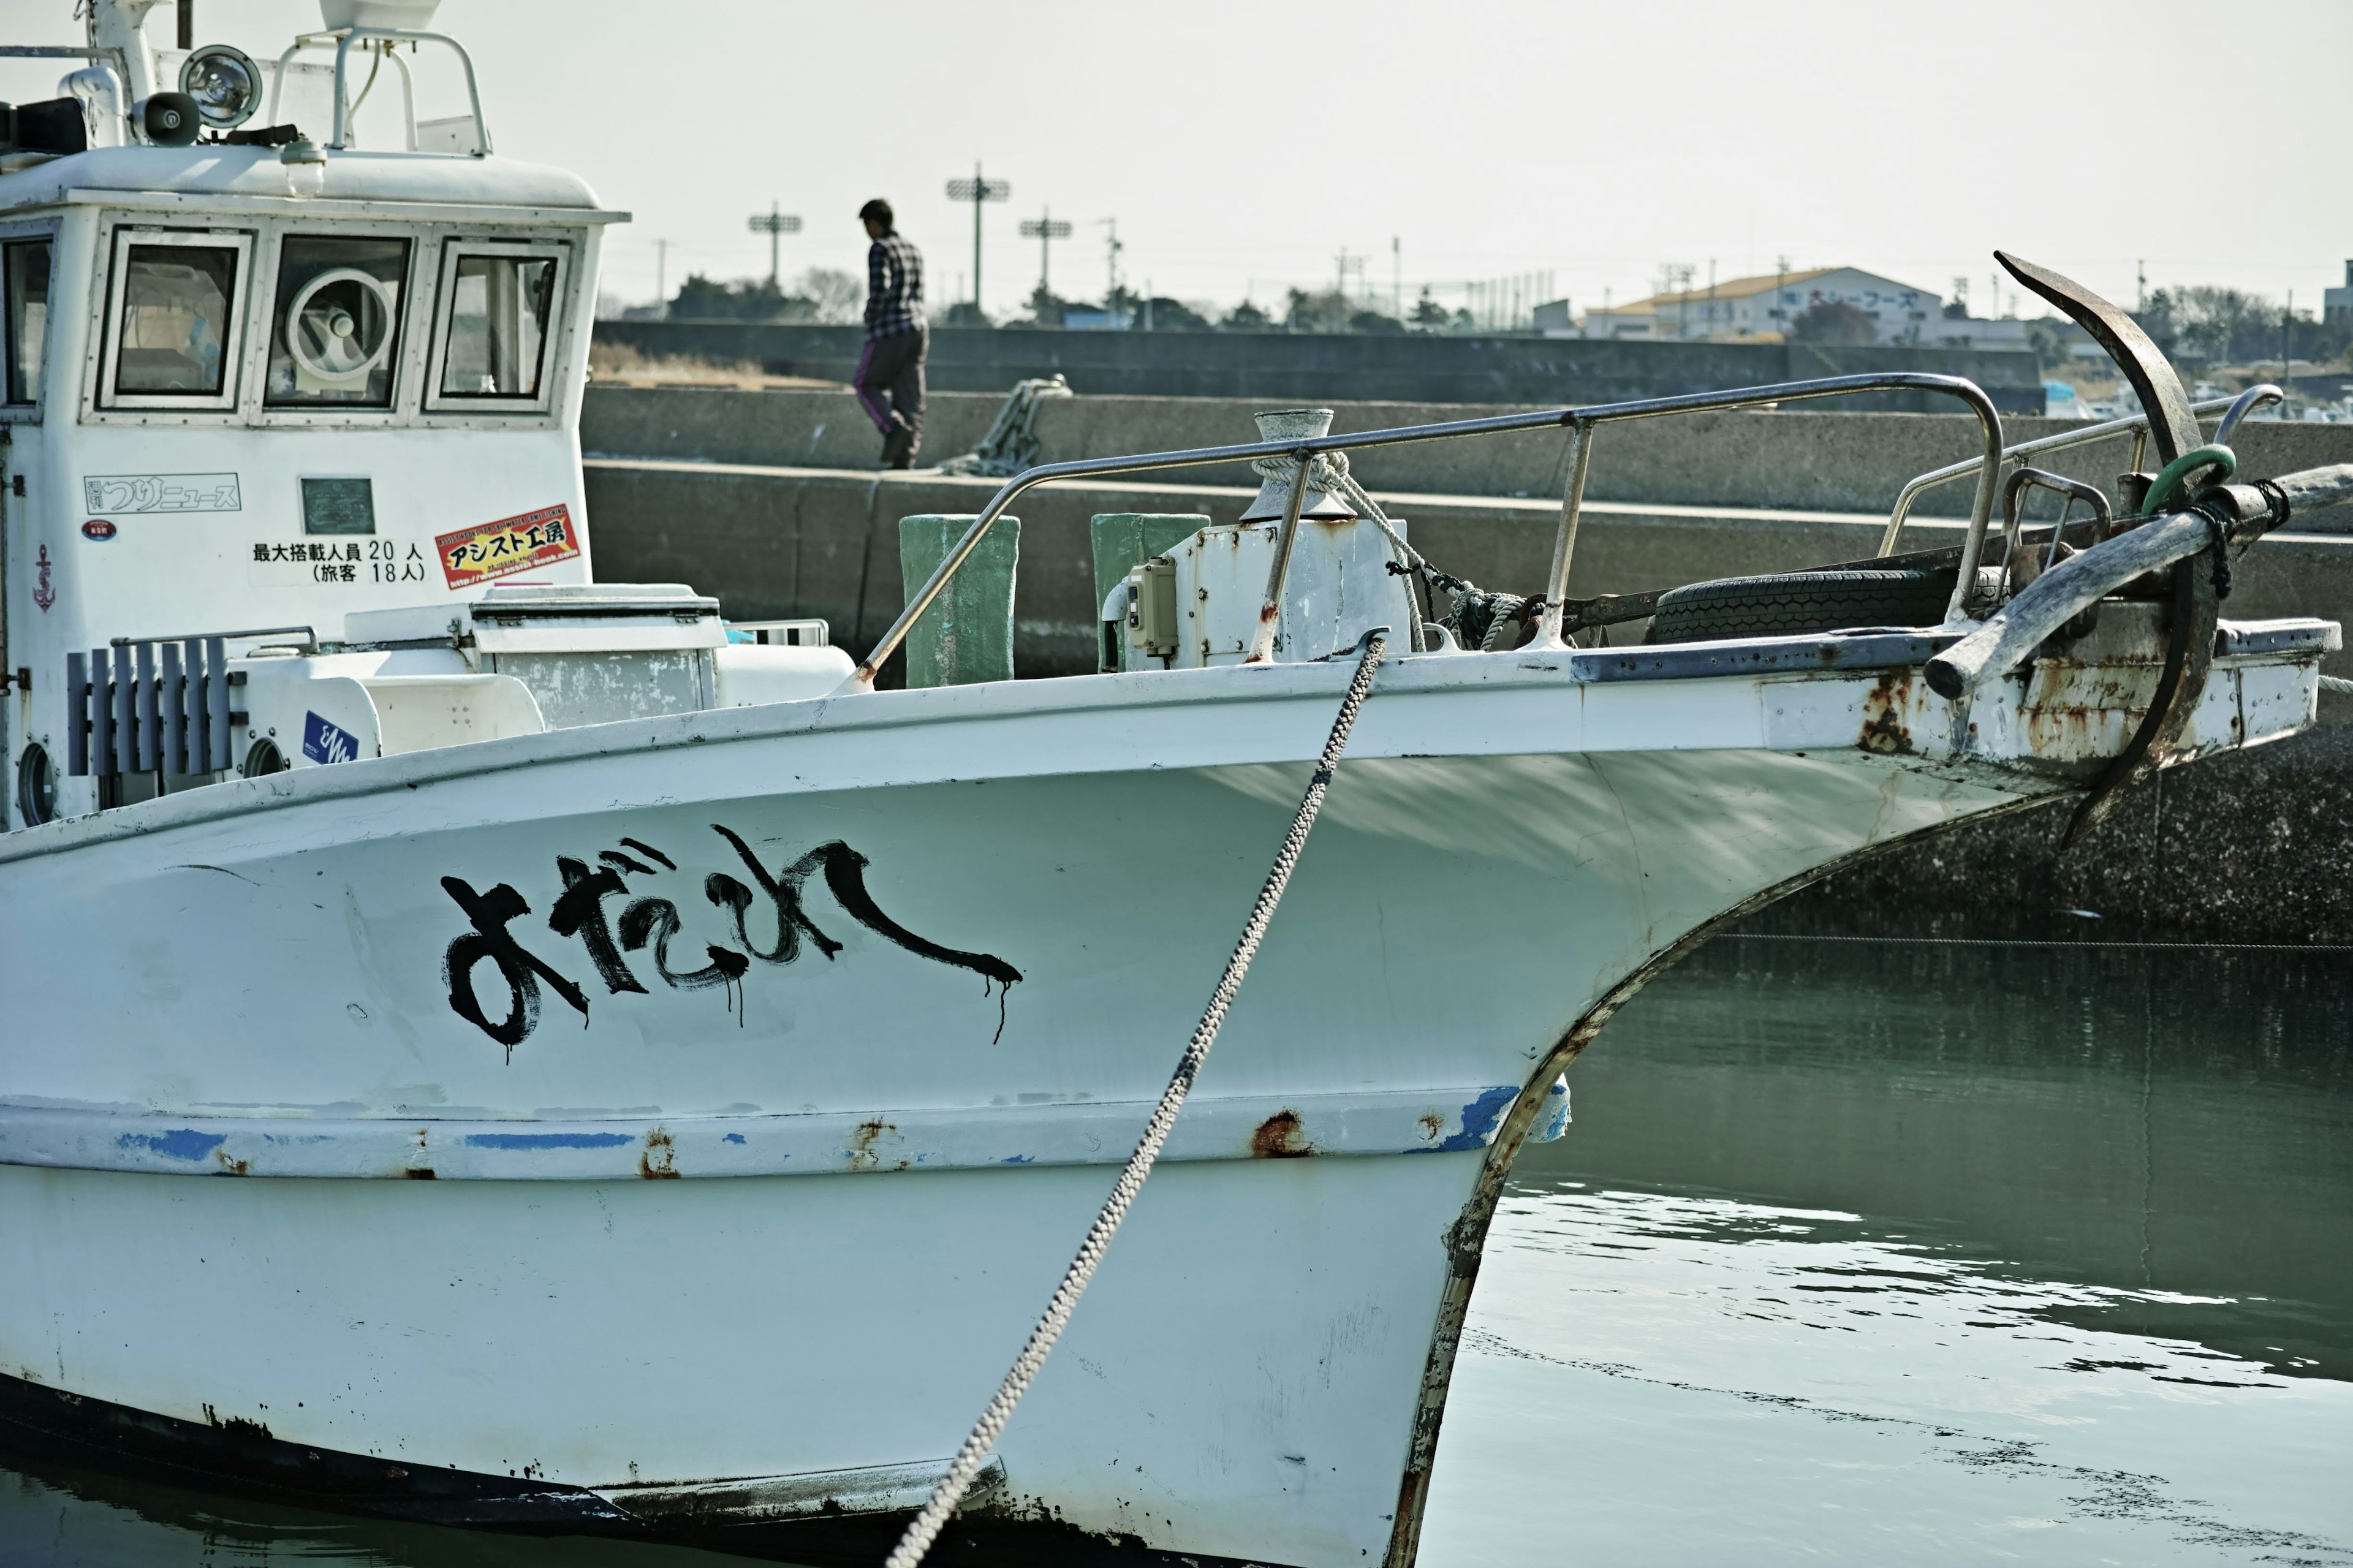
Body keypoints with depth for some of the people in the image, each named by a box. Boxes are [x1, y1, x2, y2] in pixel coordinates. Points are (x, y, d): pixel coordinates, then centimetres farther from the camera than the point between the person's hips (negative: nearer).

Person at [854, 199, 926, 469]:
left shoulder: (879, 250, -8)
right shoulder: (914, 251, 18)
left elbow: (879, 290, -19)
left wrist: (870, 321, -5)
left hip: (889, 334, -7)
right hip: (916, 330, 7)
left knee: (867, 386, 6)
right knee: (908, 396, 4)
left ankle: (895, 427, -18)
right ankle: (905, 459, -2)